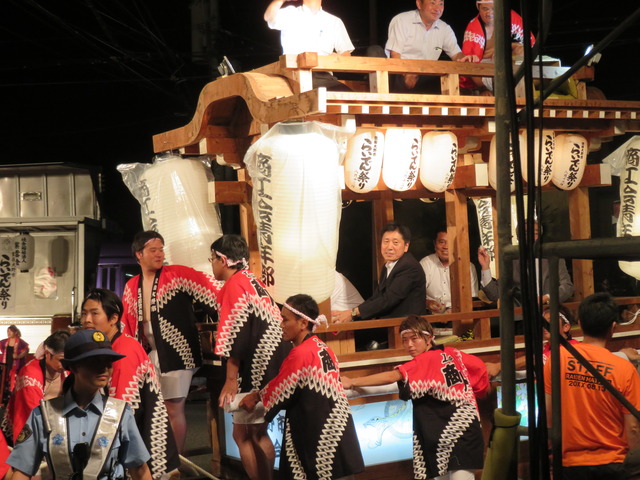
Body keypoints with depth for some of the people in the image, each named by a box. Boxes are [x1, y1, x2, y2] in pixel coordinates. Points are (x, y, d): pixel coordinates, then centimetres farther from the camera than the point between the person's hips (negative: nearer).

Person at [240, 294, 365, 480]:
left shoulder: (300, 354, -17)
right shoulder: (322, 349, 9)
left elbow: (278, 390, -6)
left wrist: (256, 396, 13)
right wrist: (260, 396, 21)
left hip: (317, 436, -8)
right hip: (334, 428, 8)